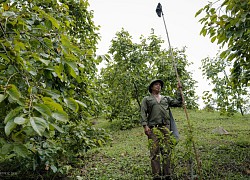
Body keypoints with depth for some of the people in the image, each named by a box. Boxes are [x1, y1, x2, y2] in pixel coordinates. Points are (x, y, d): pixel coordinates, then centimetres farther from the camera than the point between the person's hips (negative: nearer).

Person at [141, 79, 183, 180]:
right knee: (155, 152, -7)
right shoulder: (146, 99, 16)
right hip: (153, 128, -3)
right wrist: (145, 125, -9)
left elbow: (178, 103, 19)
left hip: (166, 127, 3)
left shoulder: (166, 98, 26)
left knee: (166, 152, 0)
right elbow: (143, 113, 5)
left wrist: (179, 90, 19)